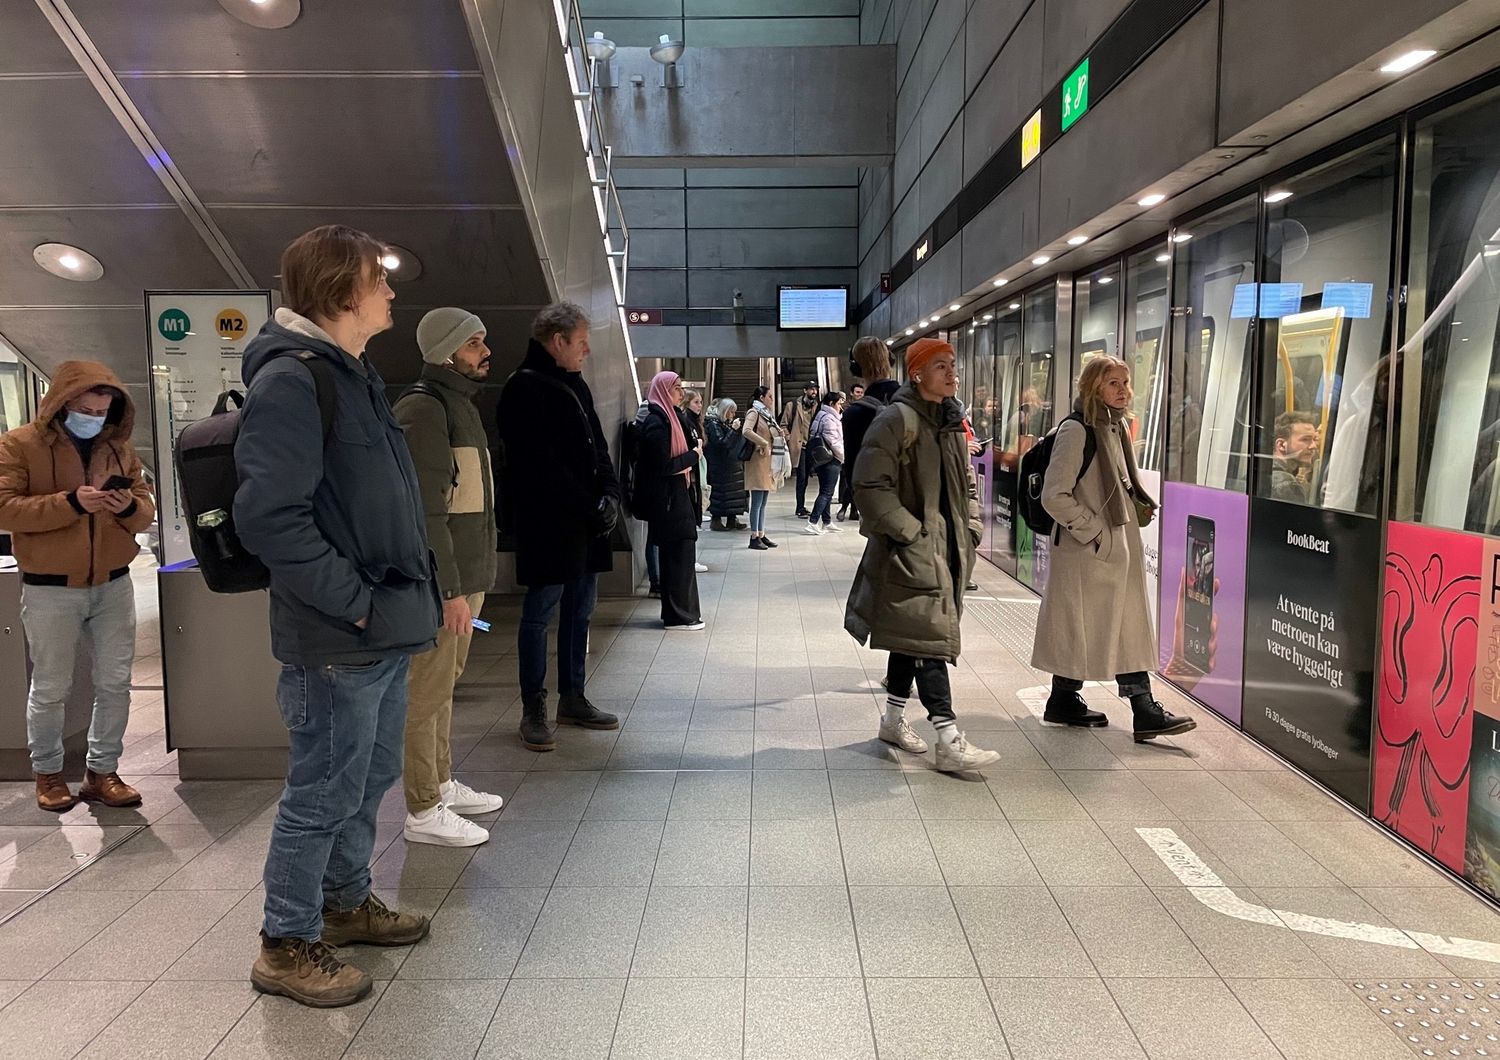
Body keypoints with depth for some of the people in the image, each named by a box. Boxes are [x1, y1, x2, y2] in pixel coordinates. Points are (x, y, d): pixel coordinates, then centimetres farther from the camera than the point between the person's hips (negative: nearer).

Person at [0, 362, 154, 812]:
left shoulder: (119, 446, 7)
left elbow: (146, 509, 8)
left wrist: (129, 506, -15)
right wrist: (70, 502, -25)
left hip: (113, 585, 4)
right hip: (50, 589, -4)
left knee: (115, 683, 8)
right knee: (50, 689, 8)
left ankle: (101, 772, 21)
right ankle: (47, 772, 27)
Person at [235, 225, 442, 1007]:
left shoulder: (353, 375, 15)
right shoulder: (290, 380, -17)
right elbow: (268, 517, -24)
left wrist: (410, 595, 14)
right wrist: (354, 602, -19)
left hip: (386, 633, 9)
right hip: (337, 643, -9)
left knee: (370, 780, 21)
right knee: (323, 794, 4)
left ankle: (346, 901, 39)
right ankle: (286, 945, 22)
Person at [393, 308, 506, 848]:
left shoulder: (461, 405, 17)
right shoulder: (423, 410, -15)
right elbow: (425, 509, -21)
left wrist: (469, 582, 19)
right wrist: (451, 590, -22)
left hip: (465, 574, 10)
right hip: (441, 580, -10)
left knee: (444, 684, 18)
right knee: (428, 692, -1)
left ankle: (443, 784, 31)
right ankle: (424, 813, 8)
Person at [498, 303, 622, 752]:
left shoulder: (575, 385, 17)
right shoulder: (525, 389, -10)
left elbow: (598, 446, 17)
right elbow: (542, 466, -16)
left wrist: (610, 495, 1)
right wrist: (590, 505, -14)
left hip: (587, 521, 9)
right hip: (549, 524, -9)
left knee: (580, 609, 13)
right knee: (541, 611, -1)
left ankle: (573, 698, 24)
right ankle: (533, 709, 9)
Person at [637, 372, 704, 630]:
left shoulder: (667, 418, 13)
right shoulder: (657, 422, -17)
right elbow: (663, 465, -20)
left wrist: (690, 459, 2)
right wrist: (693, 455, -10)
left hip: (674, 497, 10)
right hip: (668, 499, -10)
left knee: (676, 556, 15)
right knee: (678, 556, -4)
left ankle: (681, 610, 24)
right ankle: (678, 616, 4)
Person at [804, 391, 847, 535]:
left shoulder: (821, 415, 16)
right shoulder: (829, 418, -16)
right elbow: (833, 441, -21)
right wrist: (843, 457, -7)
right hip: (831, 460, -10)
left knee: (826, 492, 15)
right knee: (826, 492, -8)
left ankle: (826, 522, 21)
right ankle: (813, 522, -11)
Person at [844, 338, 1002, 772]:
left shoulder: (951, 422, 15)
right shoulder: (896, 420, -13)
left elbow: (965, 483, 25)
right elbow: (870, 485, -18)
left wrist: (971, 528, 11)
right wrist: (910, 532, -17)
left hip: (947, 549, 9)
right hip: (911, 553, -9)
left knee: (912, 634, 17)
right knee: (927, 636, -10)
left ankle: (894, 717, 30)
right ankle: (949, 740, -8)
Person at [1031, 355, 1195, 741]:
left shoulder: (1114, 427, 12)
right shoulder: (1075, 430, -14)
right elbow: (1054, 496, -19)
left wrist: (1141, 503, 11)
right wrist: (1094, 531, -17)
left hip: (1120, 548, 9)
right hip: (1086, 551, -9)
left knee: (1129, 626, 9)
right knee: (1082, 626, 3)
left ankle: (1144, 709, 16)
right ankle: (1063, 701, 19)